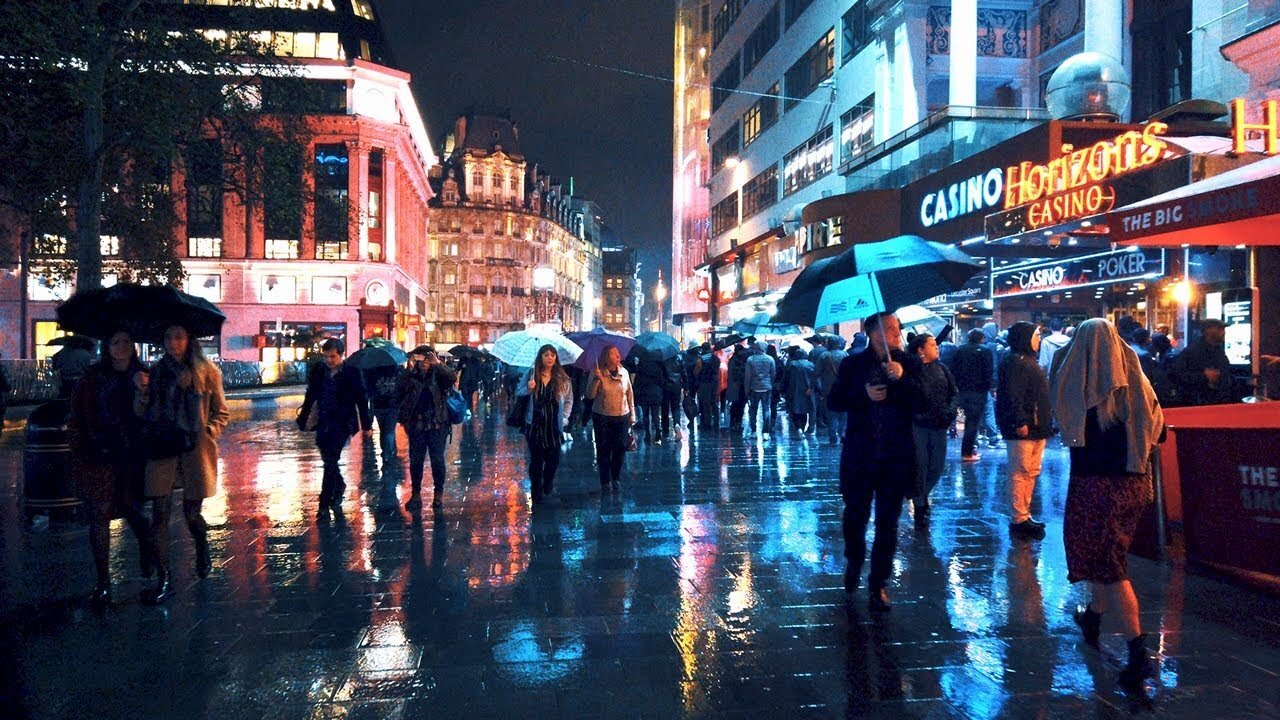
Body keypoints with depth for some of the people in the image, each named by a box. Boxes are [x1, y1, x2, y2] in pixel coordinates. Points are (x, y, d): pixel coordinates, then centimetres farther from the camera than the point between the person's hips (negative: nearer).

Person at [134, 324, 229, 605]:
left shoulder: (206, 372, 0)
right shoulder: (156, 371, 7)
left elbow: (222, 413, 6)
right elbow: (141, 413, 7)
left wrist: (208, 433, -8)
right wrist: (141, 389, -10)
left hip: (194, 450, -2)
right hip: (161, 448, 2)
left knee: (191, 512, 8)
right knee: (159, 514, -4)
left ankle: (202, 551, 41)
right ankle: (162, 580, 3)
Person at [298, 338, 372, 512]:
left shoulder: (352, 372, -7)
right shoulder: (318, 370, 2)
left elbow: (361, 400, -2)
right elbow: (310, 397, 11)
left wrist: (367, 426, 0)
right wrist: (303, 419, 10)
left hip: (343, 423, -4)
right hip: (323, 422, 4)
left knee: (331, 460, -10)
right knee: (328, 460, 14)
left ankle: (325, 502, -4)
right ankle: (339, 487, 38)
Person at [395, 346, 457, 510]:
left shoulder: (438, 375, 2)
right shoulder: (412, 376, 3)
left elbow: (453, 378, -17)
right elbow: (399, 389, -14)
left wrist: (439, 364, -25)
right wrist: (409, 369, -21)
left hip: (437, 424, -1)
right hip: (416, 425, 1)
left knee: (437, 460, 1)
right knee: (415, 461, 5)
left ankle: (438, 493, 13)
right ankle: (415, 493, 15)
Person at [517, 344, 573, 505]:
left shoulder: (562, 377, 1)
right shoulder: (531, 374, 0)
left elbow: (569, 400, 8)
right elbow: (518, 393, 6)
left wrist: (564, 418, -1)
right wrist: (528, 389, -14)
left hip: (554, 425, 1)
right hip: (534, 425, -1)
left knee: (553, 459, 5)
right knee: (536, 459, 3)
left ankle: (548, 487, 32)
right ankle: (536, 493, 16)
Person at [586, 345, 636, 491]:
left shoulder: (624, 372, 3)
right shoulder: (599, 373, -6)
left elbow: (630, 394, 11)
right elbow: (590, 395, -11)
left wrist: (632, 414, 10)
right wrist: (596, 379, -23)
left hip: (622, 417, 2)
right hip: (602, 417, -2)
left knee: (620, 448, 3)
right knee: (603, 449, 3)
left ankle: (616, 478, 21)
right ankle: (605, 481, 16)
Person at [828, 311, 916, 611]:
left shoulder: (907, 364, 2)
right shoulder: (853, 364, 1)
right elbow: (834, 401, -1)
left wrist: (903, 378, -21)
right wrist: (864, 394, -15)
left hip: (896, 457, 0)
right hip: (859, 455, 0)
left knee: (887, 522, 5)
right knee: (855, 515, 10)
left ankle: (878, 584, 16)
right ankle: (854, 561, 40)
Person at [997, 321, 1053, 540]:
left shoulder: (1029, 360, 19)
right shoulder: (1014, 362, -13)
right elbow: (1013, 396, -22)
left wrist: (1045, 423, 21)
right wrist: (1020, 422, -26)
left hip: (1036, 427, 11)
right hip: (1022, 428, -11)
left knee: (1032, 472, 15)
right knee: (1021, 472, -7)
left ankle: (1025, 515, 23)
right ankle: (1019, 520, -2)